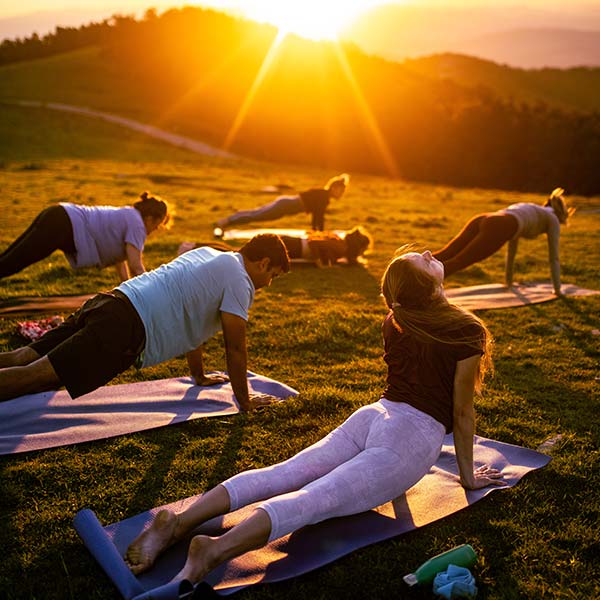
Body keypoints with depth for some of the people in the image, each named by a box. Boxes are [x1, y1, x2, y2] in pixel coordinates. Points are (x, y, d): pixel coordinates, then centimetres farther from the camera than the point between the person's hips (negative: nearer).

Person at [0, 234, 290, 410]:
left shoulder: (207, 254, 26)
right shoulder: (238, 280, -1)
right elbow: (235, 348, -2)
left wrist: (200, 376, 42)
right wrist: (245, 401, 11)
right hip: (127, 329, -9)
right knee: (37, 375, -18)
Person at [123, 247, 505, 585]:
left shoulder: (395, 321, 17)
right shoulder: (469, 331, -2)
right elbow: (463, 412, 3)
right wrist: (468, 476, 15)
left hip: (370, 416, 6)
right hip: (413, 438, -6)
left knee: (279, 476, -6)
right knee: (317, 499, -23)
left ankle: (179, 523, -21)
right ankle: (218, 550, -42)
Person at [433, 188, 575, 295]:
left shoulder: (528, 211, 47)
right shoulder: (552, 219, 28)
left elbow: (512, 246, 54)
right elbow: (554, 257, 27)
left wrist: (509, 279, 61)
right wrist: (557, 289, 37)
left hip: (483, 220, 7)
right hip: (498, 229, -7)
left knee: (445, 255, -6)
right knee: (456, 263, -19)